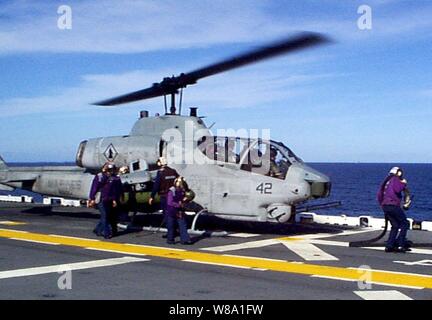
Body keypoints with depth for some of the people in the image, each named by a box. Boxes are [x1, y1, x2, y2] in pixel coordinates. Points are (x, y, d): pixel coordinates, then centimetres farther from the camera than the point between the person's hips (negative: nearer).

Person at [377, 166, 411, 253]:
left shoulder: (387, 181, 23)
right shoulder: (395, 179, 0)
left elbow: (379, 194, 22)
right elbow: (397, 189, -19)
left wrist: (382, 204, 27)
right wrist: (403, 184, -3)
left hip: (385, 206, 8)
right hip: (393, 205, -8)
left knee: (395, 226, 16)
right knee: (404, 224, 1)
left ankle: (389, 246, 8)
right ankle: (400, 245, -8)